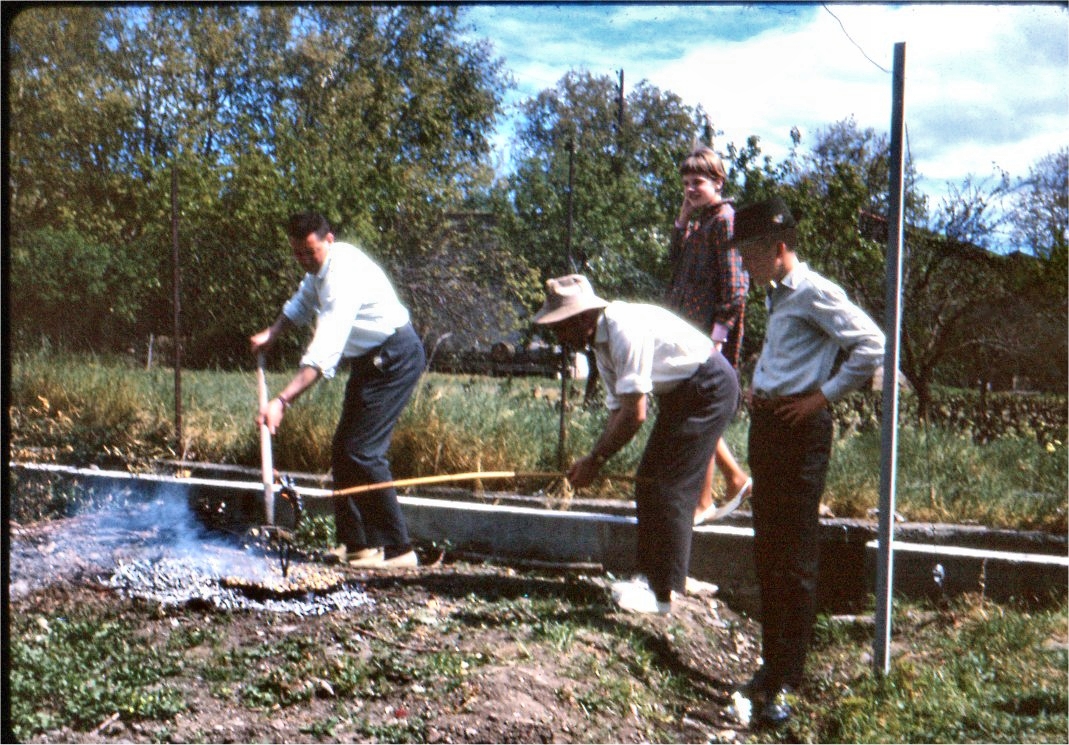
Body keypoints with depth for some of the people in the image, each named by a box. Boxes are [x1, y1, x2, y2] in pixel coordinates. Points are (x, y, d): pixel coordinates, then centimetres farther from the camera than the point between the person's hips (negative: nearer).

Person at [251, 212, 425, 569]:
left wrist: (281, 401, -43)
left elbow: (323, 353, -37)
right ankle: (356, 543, 17)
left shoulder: (343, 276, -27)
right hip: (370, 359, 10)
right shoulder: (322, 266, 4)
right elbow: (303, 301, 26)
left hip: (395, 358, -10)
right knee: (342, 449, 9)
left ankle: (398, 549, -11)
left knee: (362, 452, -16)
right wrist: (272, 333, 10)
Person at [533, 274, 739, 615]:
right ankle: (650, 574, 21)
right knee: (648, 482, 10)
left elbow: (635, 414, -27)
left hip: (710, 387, -10)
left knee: (669, 488, -10)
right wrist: (593, 458, -6)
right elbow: (618, 411, 6)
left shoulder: (626, 330, -27)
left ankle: (664, 593, -3)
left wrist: (595, 460, -19)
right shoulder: (602, 344, 4)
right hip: (679, 393, 10)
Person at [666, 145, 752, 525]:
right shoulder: (697, 222, 18)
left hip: (709, 332, -9)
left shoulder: (725, 220, -10)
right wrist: (682, 220, 7)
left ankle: (703, 502, 7)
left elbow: (734, 286, -16)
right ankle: (736, 477, 27)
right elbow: (676, 264, 13)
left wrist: (717, 336, -21)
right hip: (687, 330, 9)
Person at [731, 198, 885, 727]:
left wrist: (823, 395, -16)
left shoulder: (815, 293, -13)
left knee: (794, 559, -4)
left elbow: (872, 346, -20)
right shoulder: (776, 296, 16)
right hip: (766, 424, 10)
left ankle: (784, 682, 3)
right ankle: (772, 664, 26)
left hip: (800, 430, -10)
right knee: (766, 553, 15)